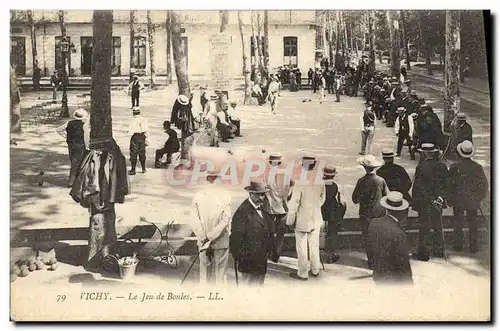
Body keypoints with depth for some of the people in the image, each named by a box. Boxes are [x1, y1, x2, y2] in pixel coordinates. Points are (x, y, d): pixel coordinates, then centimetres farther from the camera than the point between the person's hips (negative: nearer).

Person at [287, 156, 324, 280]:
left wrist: (290, 220, -8)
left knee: (302, 248, 7)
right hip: (316, 219, 5)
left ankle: (303, 273, 16)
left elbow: (294, 203, -18)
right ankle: (315, 270, 30)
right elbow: (322, 199, 7)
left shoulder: (300, 182, -21)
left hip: (302, 220, -5)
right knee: (314, 245, 18)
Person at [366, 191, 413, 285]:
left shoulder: (373, 223, -7)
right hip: (394, 280, -7)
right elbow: (403, 264, -20)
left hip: (377, 276, 7)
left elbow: (368, 250, 5)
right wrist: (409, 284, -6)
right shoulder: (399, 234, -27)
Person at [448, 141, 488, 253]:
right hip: (473, 202, 1)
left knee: (458, 224, 13)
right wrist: (480, 198, 14)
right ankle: (473, 247, 17)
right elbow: (484, 184, -1)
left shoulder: (454, 167, -15)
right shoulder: (477, 167, -9)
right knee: (473, 224, 13)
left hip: (458, 201, -1)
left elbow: (449, 184, -8)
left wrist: (449, 200, 4)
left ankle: (458, 245, 20)